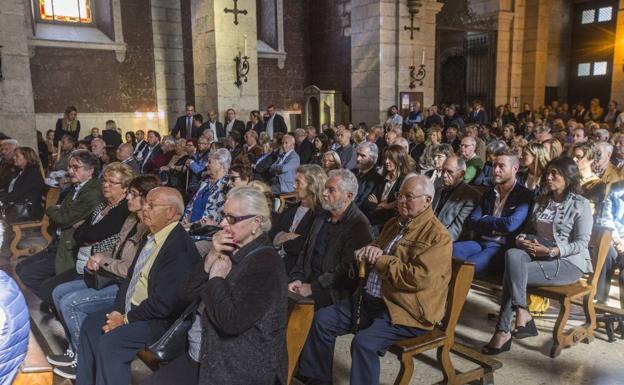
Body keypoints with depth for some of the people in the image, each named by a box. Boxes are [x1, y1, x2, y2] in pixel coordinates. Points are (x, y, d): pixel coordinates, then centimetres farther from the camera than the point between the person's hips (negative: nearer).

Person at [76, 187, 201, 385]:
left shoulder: (180, 246, -25)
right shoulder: (152, 237, 6)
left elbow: (163, 303, -26)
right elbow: (131, 277, 14)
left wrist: (126, 319, -14)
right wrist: (118, 311, 1)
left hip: (161, 320, -10)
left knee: (110, 342, -21)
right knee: (90, 324, 13)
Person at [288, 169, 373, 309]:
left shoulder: (359, 225, -10)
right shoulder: (321, 217, 16)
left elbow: (347, 269, -16)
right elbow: (305, 251, 16)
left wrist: (313, 287, -17)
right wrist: (297, 278, -1)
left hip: (333, 291, -7)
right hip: (308, 279, 7)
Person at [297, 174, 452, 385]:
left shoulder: (437, 235, -12)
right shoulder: (394, 224, 15)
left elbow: (419, 278, -24)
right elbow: (374, 257, 24)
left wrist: (381, 260, -16)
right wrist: (370, 251, -3)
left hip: (405, 309, -8)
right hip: (370, 299, 9)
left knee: (364, 343, -30)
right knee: (322, 319, 0)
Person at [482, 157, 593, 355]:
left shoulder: (581, 205, -3)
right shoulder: (542, 200, 16)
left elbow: (581, 244, -10)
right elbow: (529, 229, 16)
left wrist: (550, 251, -22)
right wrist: (521, 239, -8)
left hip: (568, 262, -6)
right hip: (539, 255, 6)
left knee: (512, 272, -28)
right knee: (512, 255, -30)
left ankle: (504, 331, -21)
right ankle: (521, 313, -30)